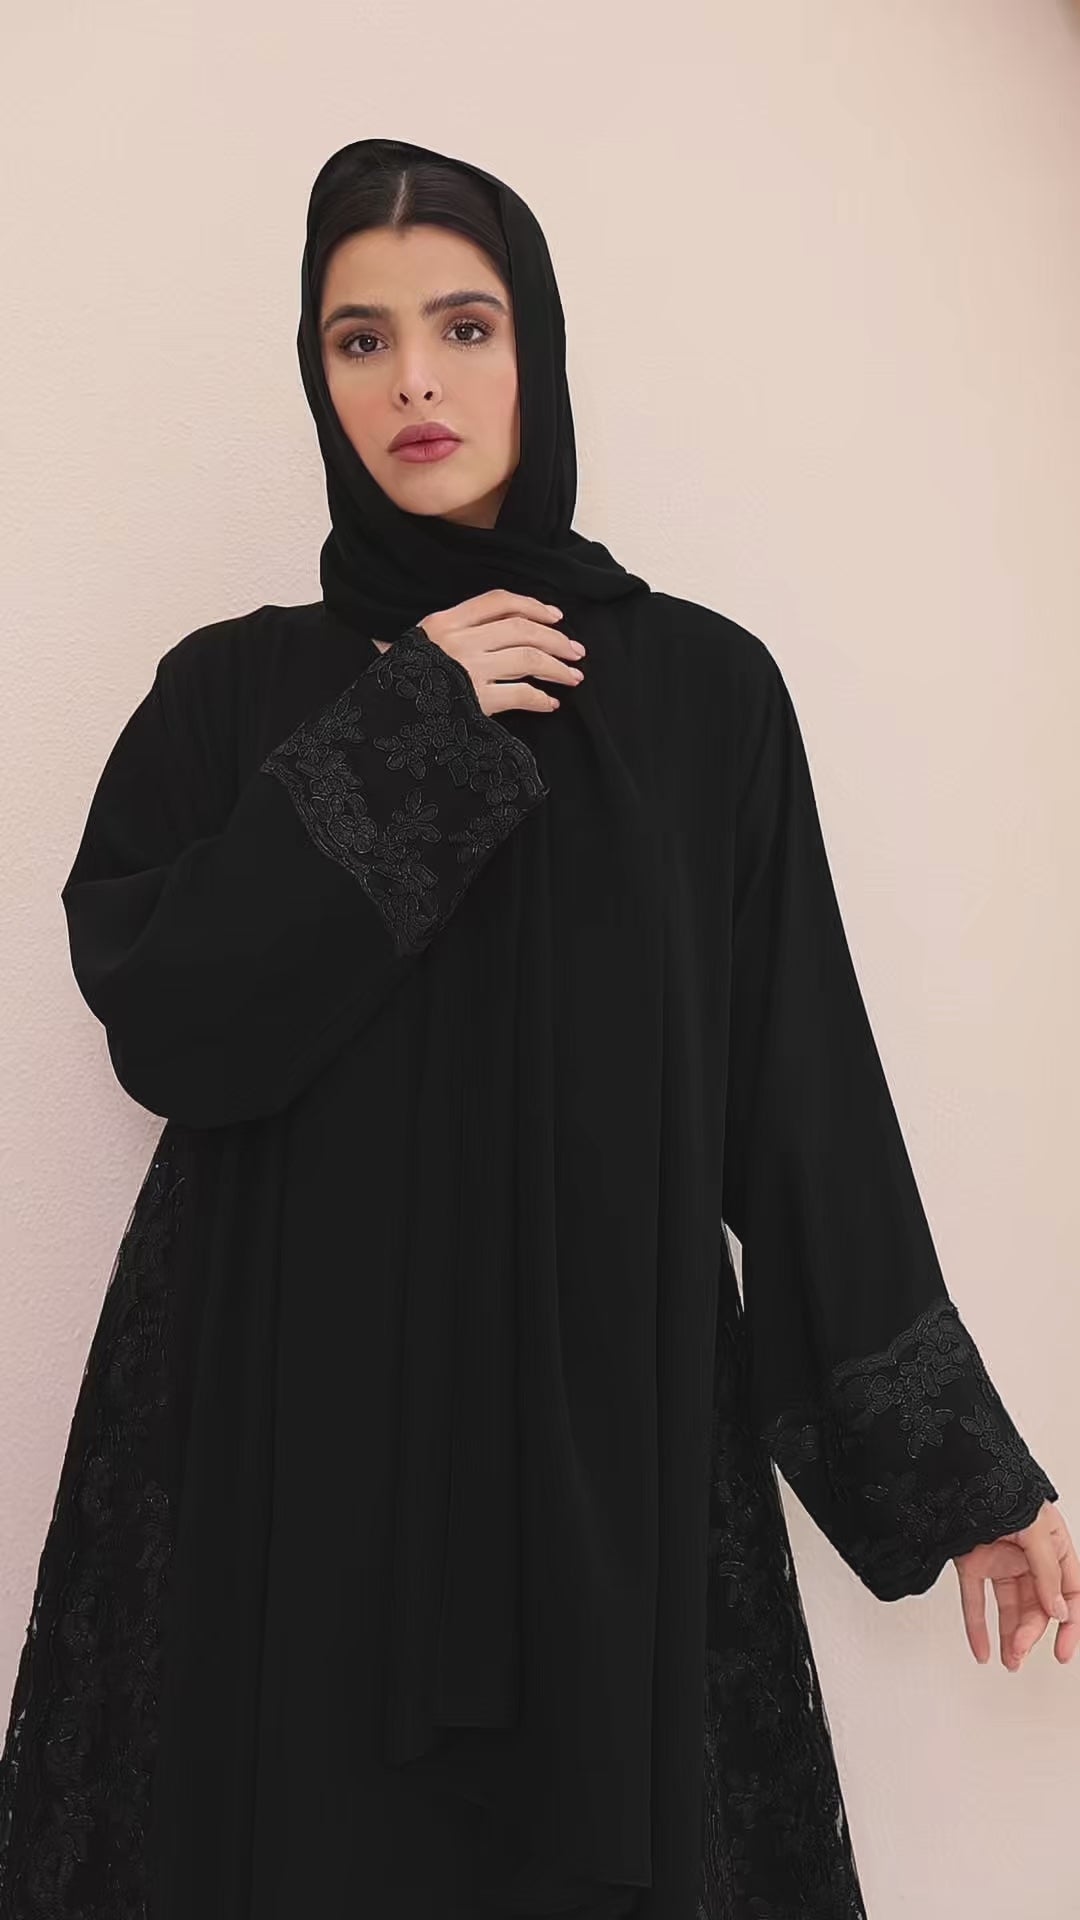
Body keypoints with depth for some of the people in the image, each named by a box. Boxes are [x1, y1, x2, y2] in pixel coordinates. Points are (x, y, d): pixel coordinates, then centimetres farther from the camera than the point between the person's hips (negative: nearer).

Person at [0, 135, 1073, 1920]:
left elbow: (805, 1091, 1)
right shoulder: (233, 689, 4)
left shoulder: (706, 686, 2)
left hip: (609, 1419, 0)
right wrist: (400, 730, -11)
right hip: (292, 1432, 1)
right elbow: (159, 1018, -10)